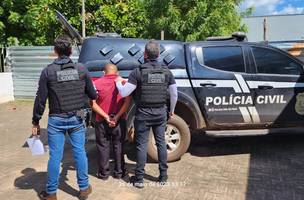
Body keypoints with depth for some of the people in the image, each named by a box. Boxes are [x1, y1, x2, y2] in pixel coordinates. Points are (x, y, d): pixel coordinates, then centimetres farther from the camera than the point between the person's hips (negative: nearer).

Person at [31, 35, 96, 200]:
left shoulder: (48, 71, -8)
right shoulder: (81, 69, -3)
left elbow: (40, 100, -6)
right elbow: (92, 95, 4)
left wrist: (35, 122, 4)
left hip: (56, 120, -1)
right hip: (77, 119, 2)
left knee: (55, 156, 7)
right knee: (79, 152, 11)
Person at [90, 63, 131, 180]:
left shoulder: (97, 83, -2)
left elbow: (93, 104, -9)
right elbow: (127, 102, -10)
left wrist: (106, 117, -14)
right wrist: (117, 117, -13)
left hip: (102, 121, -1)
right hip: (120, 121, 1)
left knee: (103, 147, 12)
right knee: (118, 146, 14)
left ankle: (104, 173, 20)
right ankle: (119, 172, 22)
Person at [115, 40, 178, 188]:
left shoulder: (138, 72, -12)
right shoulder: (166, 72, 1)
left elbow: (124, 93, -12)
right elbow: (174, 94, 5)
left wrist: (118, 82, 8)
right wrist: (172, 110, 20)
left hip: (143, 114, -3)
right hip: (161, 113, 4)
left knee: (142, 145, 5)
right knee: (161, 142, 14)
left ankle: (139, 179, 14)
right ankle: (163, 176, 23)